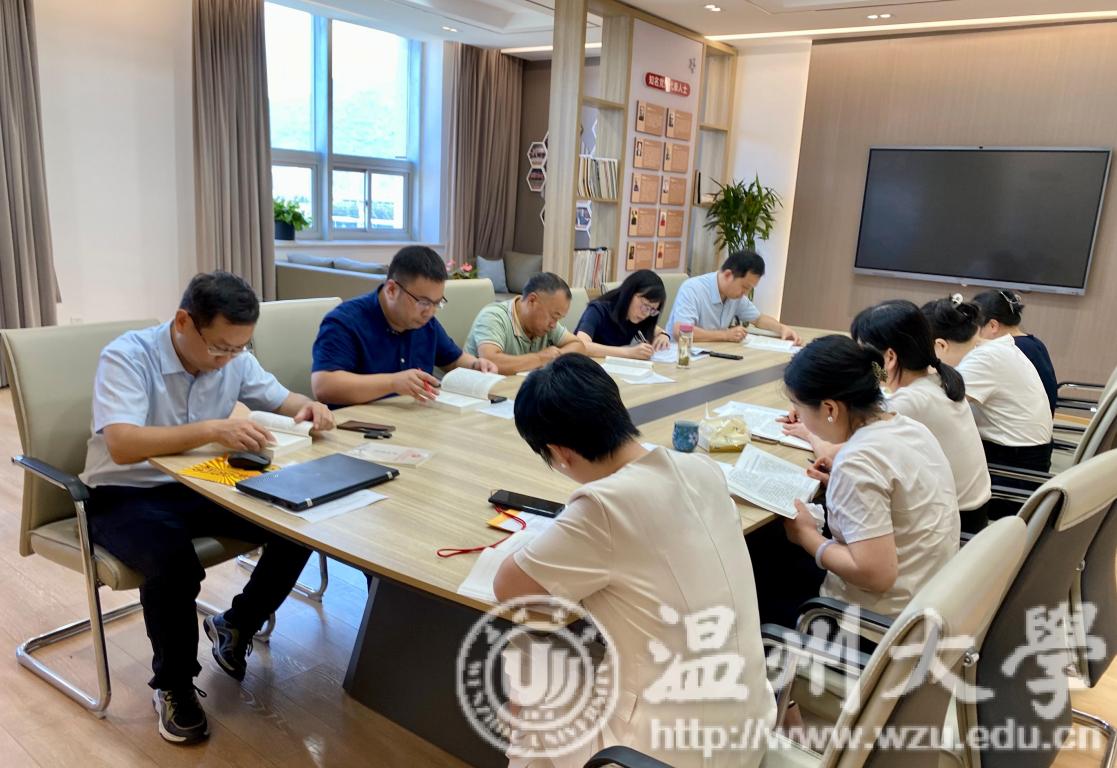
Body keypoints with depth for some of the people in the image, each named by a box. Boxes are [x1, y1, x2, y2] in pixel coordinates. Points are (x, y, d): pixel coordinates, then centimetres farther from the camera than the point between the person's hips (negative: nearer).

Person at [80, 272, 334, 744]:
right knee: (174, 562, -36)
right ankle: (174, 686, -7)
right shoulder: (126, 357, -21)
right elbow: (122, 444, -34)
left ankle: (236, 625, 11)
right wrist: (211, 430, -47)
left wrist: (309, 408, -17)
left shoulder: (234, 358, -4)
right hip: (125, 496, -5)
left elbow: (283, 400, 8)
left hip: (201, 486, 5)